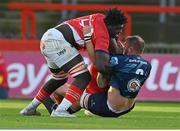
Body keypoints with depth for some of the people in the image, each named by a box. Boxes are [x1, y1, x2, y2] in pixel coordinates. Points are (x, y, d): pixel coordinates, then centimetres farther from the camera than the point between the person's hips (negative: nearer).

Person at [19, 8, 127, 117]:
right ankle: (60, 110, -22)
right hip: (58, 41, -10)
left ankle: (30, 108, 37)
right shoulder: (103, 35, -9)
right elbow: (101, 66, -19)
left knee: (60, 79, 30)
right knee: (84, 77, -11)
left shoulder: (100, 18, 16)